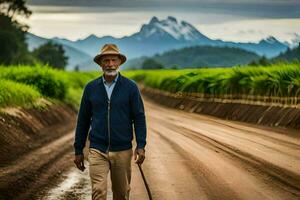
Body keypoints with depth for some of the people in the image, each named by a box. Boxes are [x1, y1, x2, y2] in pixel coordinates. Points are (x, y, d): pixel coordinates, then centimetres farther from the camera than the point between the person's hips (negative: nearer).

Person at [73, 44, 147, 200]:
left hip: (123, 151, 0)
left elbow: (139, 117, -2)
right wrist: (78, 150, 7)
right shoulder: (91, 88, 4)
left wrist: (141, 146, -13)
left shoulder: (130, 87, -1)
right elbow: (83, 120, 8)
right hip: (97, 150, 0)